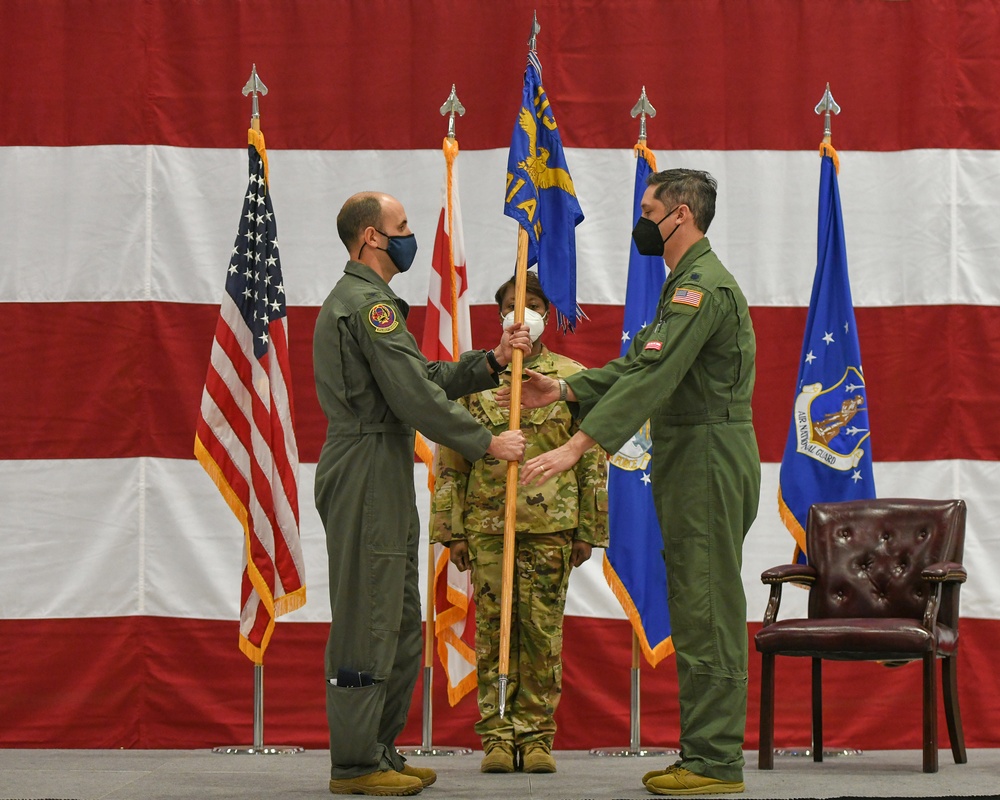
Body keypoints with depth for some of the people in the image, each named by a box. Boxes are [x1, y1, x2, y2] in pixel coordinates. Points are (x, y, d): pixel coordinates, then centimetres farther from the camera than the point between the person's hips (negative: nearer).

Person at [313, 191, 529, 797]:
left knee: (400, 622, 14)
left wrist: (491, 362, 7)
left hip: (384, 480, 11)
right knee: (367, 618, -7)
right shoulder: (368, 303, -13)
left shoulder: (358, 300, 22)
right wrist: (487, 444, -11)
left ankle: (378, 751, 20)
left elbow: (427, 376, 18)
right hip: (366, 470, -11)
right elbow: (415, 396, -18)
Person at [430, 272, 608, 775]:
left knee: (543, 632, 1)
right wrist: (451, 528, 3)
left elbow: (592, 461, 8)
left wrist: (588, 531, 4)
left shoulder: (573, 379, 7)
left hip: (550, 527, 0)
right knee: (492, 631, 2)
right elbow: (451, 460, 8)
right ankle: (497, 735, 7)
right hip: (487, 525, 1)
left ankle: (536, 735, 8)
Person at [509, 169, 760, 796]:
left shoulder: (703, 286, -16)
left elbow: (652, 377, -25)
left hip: (709, 456, -11)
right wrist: (565, 390, 11)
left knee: (707, 610, -8)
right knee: (698, 610, 12)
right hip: (693, 461, 11)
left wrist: (576, 447, -30)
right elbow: (639, 362, 21)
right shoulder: (689, 283, 20)